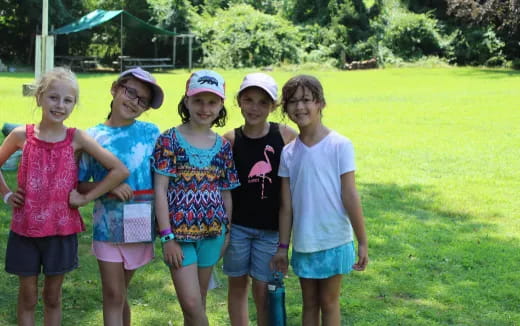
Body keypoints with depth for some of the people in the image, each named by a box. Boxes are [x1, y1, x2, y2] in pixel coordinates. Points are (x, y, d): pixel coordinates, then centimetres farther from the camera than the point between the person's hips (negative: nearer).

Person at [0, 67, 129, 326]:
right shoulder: (22, 135, -5)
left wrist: (86, 198, -10)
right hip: (25, 229, 0)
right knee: (27, 297, 10)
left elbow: (120, 170, -10)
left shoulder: (77, 138, -8)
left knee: (53, 297, 13)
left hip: (61, 230, 0)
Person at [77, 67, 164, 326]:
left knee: (118, 293, 15)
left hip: (141, 224, 1)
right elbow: (80, 184, 0)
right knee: (113, 295, 0)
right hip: (107, 224, -1)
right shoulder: (93, 136, -2)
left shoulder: (151, 133, -1)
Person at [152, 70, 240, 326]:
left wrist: (227, 233, 9)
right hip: (179, 231, -4)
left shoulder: (223, 146, 6)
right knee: (191, 304, -9)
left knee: (199, 302, 12)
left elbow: (226, 192, 11)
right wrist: (167, 237, -13)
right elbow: (160, 190, -8)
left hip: (212, 232, 4)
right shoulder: (169, 140, -5)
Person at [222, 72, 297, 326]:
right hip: (237, 226, 1)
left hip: (271, 228, -1)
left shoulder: (286, 136, -6)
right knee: (237, 285, 13)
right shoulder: (230, 140, -4)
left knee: (263, 290, 5)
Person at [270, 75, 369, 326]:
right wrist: (282, 246, 5)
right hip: (303, 243, 3)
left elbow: (350, 196, -10)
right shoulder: (288, 153, 0)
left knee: (328, 301, 9)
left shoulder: (339, 145, -11)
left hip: (334, 241, -3)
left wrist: (362, 241, -8)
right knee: (309, 303, 14)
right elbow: (286, 205, 4)